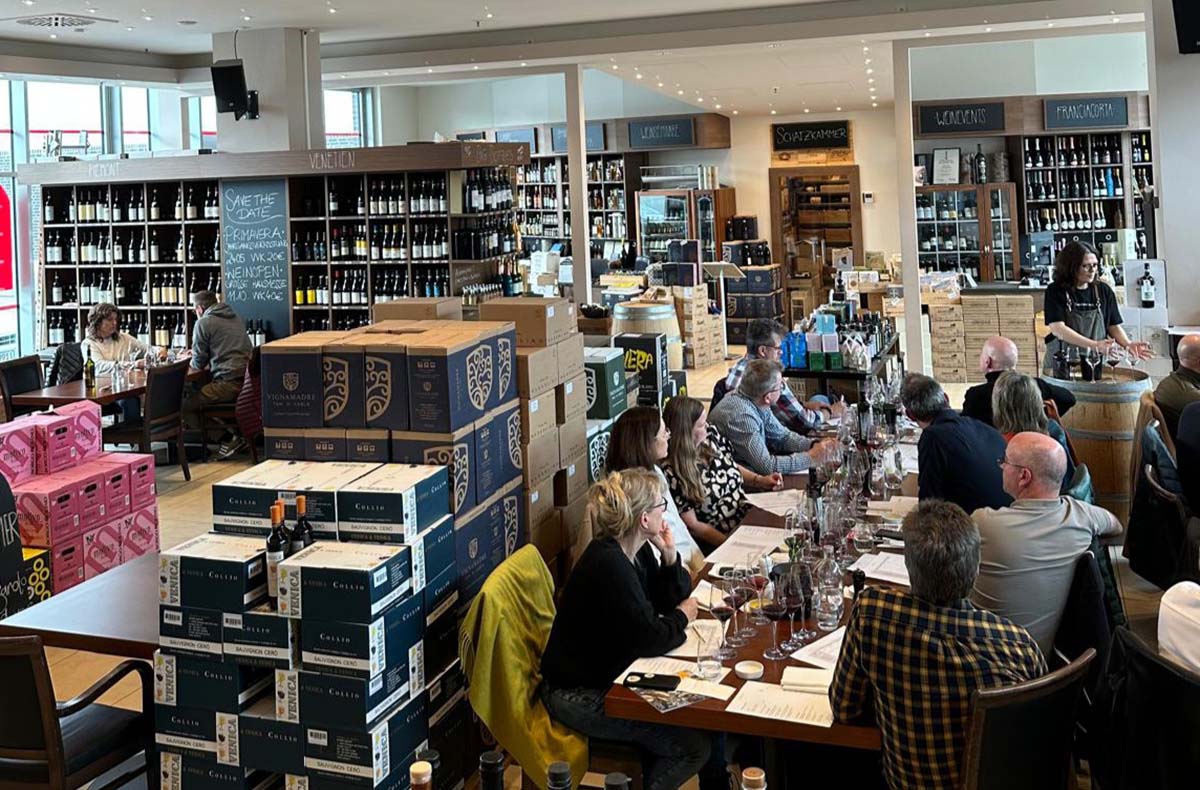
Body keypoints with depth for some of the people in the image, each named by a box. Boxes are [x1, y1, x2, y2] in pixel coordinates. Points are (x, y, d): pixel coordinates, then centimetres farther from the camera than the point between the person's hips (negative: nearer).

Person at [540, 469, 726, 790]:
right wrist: (682, 616, -6)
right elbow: (649, 640, -26)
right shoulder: (608, 565, -27)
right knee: (693, 746, -12)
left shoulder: (634, 551, 2)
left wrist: (669, 556, -6)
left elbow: (670, 600, 10)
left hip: (609, 674, 10)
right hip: (577, 695, -10)